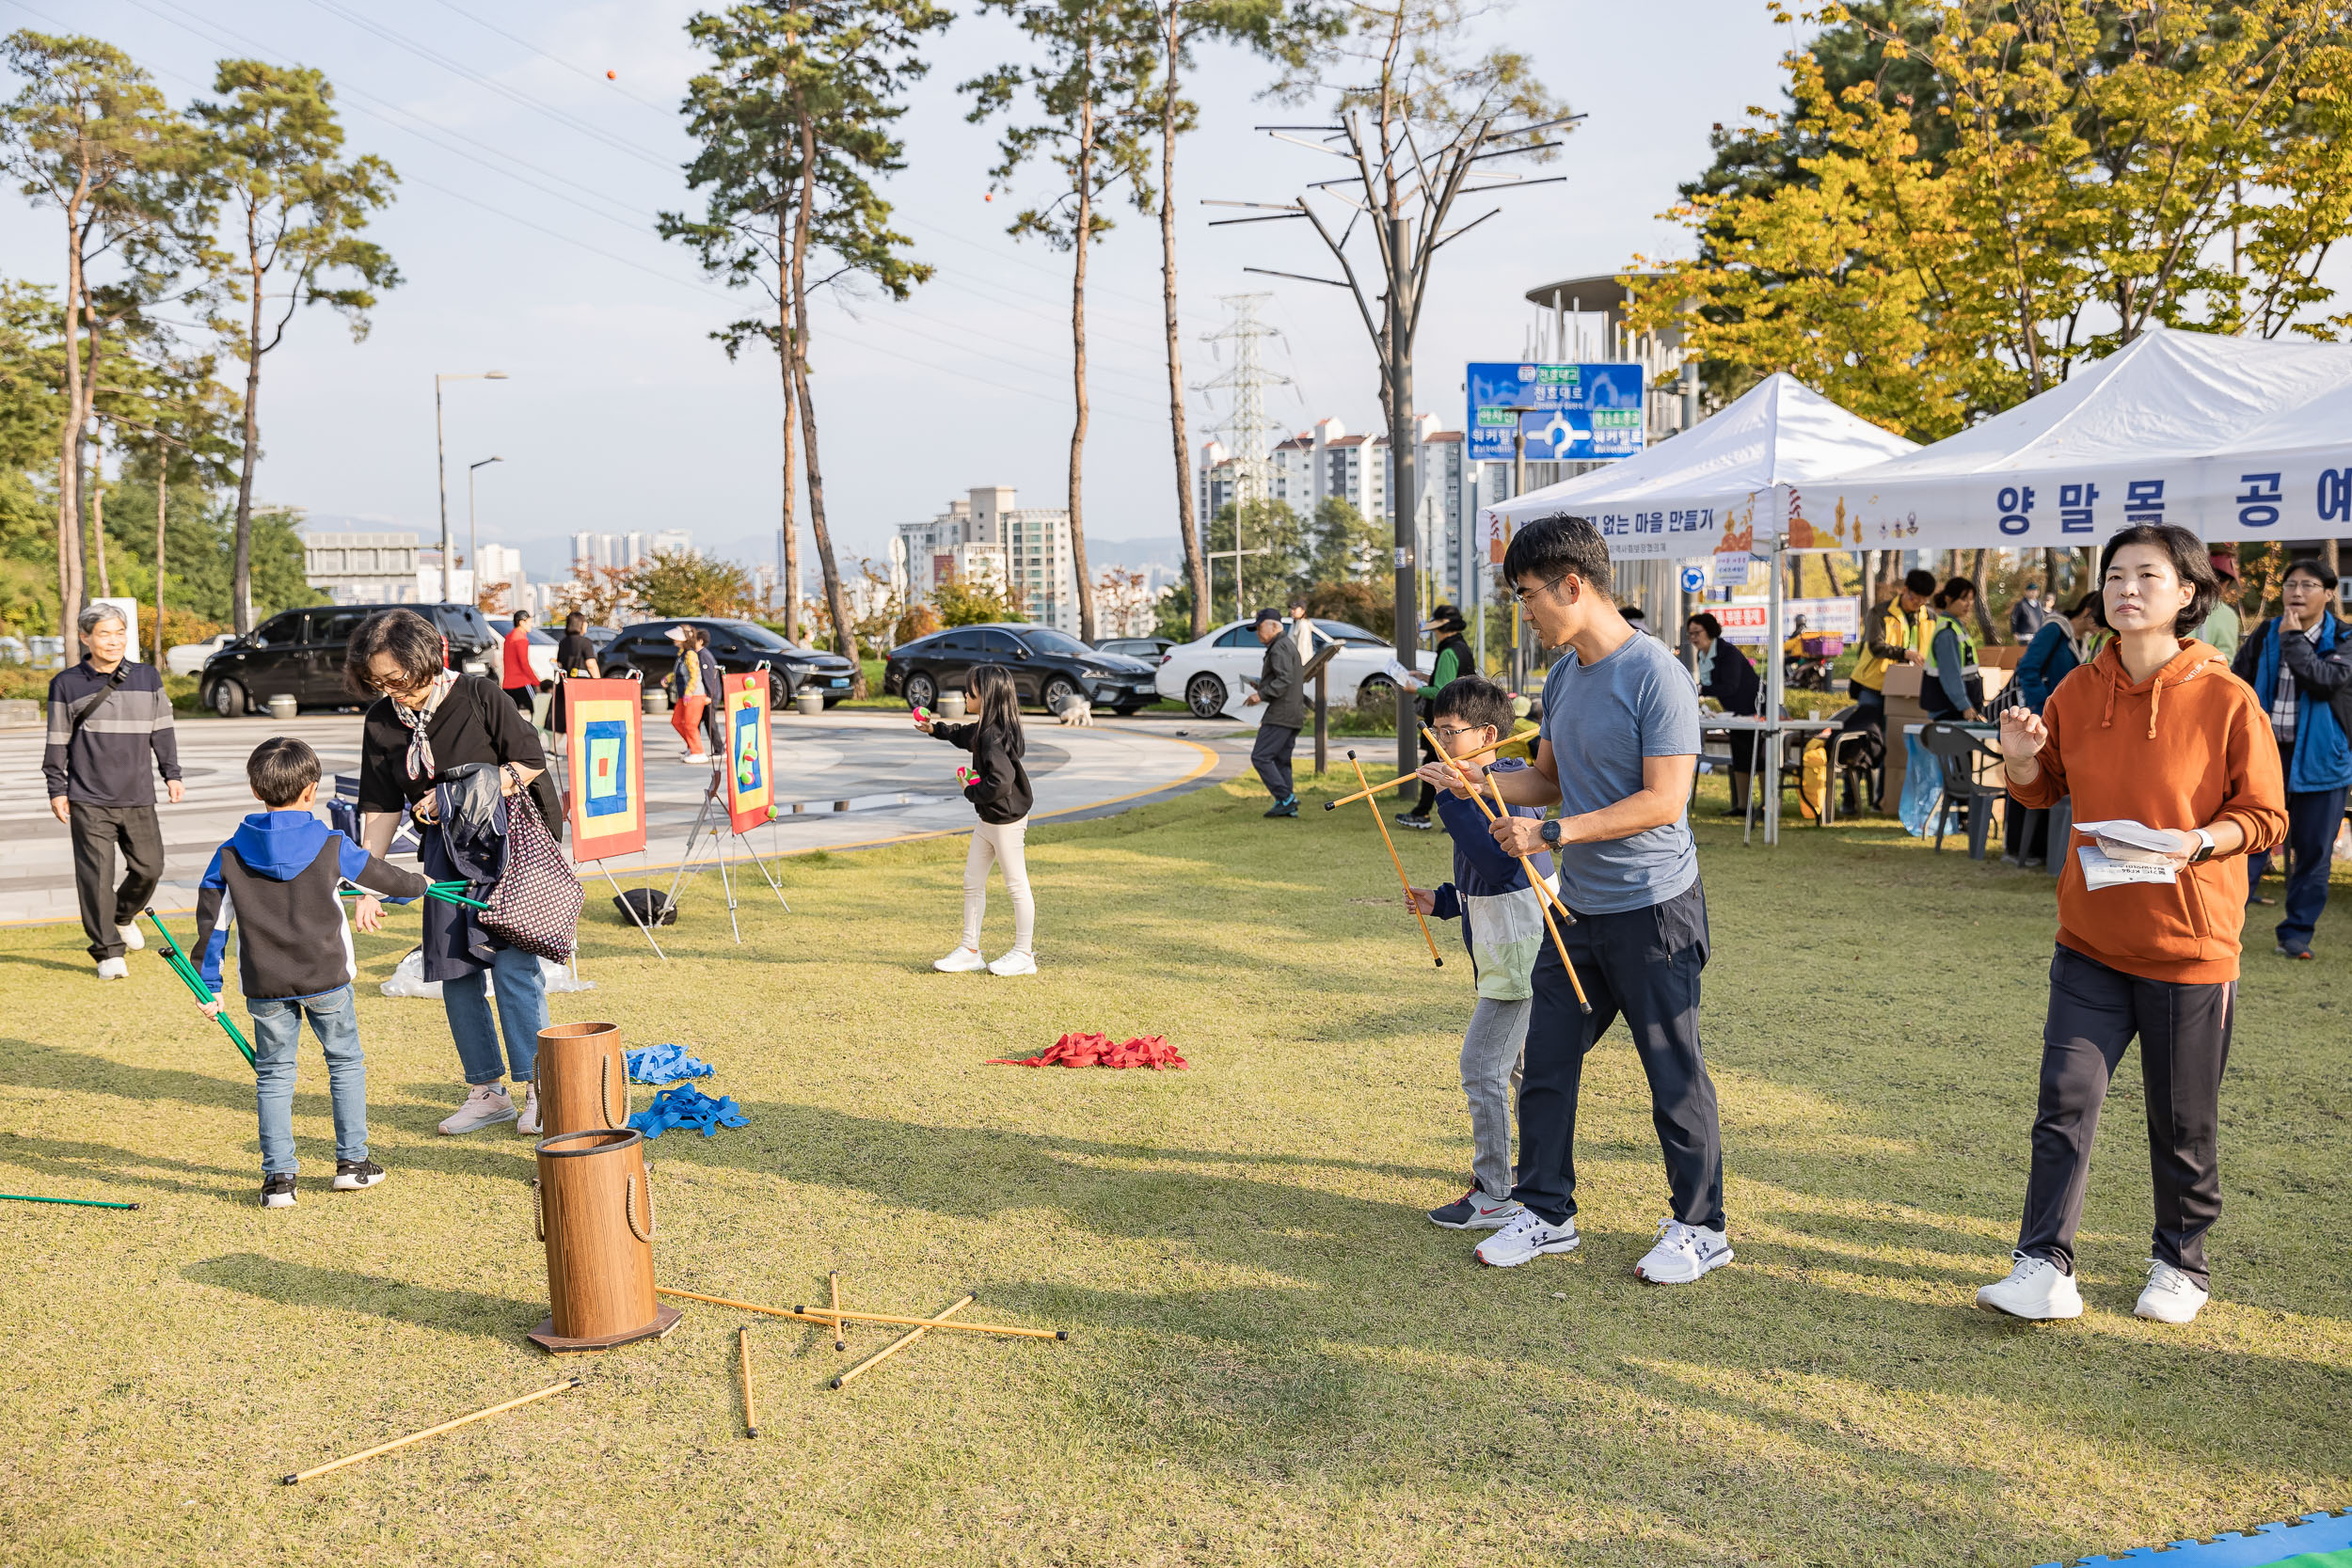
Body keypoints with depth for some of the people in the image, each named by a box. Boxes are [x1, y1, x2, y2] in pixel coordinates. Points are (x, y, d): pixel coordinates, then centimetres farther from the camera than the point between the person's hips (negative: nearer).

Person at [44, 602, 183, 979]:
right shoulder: (67, 684, 0)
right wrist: (57, 789, 3)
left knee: (149, 867, 5)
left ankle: (123, 916, 36)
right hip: (89, 800, -3)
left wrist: (171, 774, 11)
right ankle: (108, 951, 5)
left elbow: (162, 730, 14)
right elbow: (57, 741, 5)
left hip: (139, 798, 3)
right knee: (96, 875, -4)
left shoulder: (147, 678, 7)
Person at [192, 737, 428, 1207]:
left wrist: (208, 986, 10)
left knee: (274, 1074, 11)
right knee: (345, 1061, 15)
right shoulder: (332, 847, -7)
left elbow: (211, 926, 2)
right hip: (326, 979, -1)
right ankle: (351, 1161, 20)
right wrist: (419, 885, 29)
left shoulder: (230, 856, -1)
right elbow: (381, 878, 8)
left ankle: (278, 1176, 9)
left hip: (265, 987, 1)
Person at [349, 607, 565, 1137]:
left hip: (507, 837, -5)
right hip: (445, 849, 5)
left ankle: (540, 1089, -1)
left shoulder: (479, 695, -11)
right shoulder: (380, 720, 3)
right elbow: (381, 807, 7)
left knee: (511, 961, -11)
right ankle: (486, 1093, 16)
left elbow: (530, 761, -7)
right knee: (453, 969, 5)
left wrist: (456, 797, -13)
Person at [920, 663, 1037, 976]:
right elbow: (965, 736, 30)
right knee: (973, 883, 14)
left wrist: (971, 791, -16)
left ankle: (1024, 954, 13)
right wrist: (936, 728, 31)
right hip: (988, 819, 10)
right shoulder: (985, 729, 5)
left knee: (1016, 886, 3)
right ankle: (969, 950, 23)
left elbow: (1001, 783, -31)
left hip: (1007, 821, -10)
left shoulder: (994, 736, -25)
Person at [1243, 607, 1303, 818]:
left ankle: (1286, 798, -13)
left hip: (1280, 714, -11)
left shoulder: (1280, 647, -11)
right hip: (1294, 715, 11)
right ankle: (1288, 806, 8)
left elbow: (1285, 679, -24)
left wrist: (1262, 694, -27)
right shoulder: (1289, 645, 22)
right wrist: (1263, 685, 24)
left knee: (1260, 757, -10)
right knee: (1281, 760, 11)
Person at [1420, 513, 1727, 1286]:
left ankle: (1700, 1227, 19)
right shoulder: (1563, 675, 10)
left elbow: (1664, 799, -21)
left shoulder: (1655, 674, -16)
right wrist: (1481, 781, 0)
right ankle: (1548, 1212, 25)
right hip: (1577, 907, 8)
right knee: (1544, 1064, 11)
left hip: (1652, 908, -8)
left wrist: (1553, 833, -22)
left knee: (1674, 1074, 4)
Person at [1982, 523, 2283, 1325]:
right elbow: (2045, 789, 13)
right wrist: (2021, 758, -9)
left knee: (2183, 1122, 11)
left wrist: (2195, 843, -24)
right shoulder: (2079, 690, 1)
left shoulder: (2225, 699, -10)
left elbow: (2265, 816, -6)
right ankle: (2045, 1268, 3)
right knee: (2065, 1101, -3)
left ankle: (2181, 1265, 30)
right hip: (2091, 938, 3)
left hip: (2190, 943, -3)